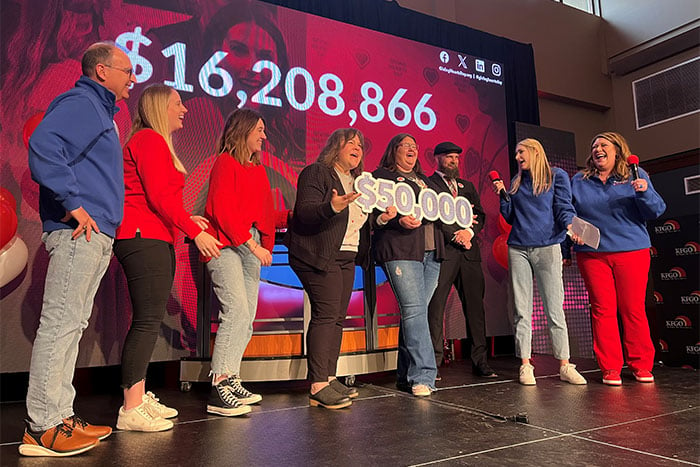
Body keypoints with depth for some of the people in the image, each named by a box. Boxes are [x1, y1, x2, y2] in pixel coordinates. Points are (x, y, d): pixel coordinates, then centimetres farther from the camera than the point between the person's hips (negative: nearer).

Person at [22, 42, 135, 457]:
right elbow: (43, 146, -21)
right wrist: (73, 203, -21)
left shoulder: (100, 110, 25)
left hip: (96, 236, 10)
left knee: (72, 325, 11)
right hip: (78, 232, -10)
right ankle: (43, 427, 0)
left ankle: (60, 415, 20)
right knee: (61, 323, -7)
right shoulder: (80, 103, -5)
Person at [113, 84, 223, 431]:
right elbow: (159, 195, -17)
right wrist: (195, 231, -16)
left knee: (148, 320, 10)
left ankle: (140, 398, 18)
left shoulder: (156, 142, 24)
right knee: (148, 320, -12)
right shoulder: (150, 140, -7)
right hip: (144, 238, -11)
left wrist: (187, 219, 14)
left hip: (155, 240, 11)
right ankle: (131, 409, -8)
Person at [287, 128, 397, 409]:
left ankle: (329, 378, 14)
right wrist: (332, 207, -33)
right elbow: (305, 213, -16)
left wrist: (382, 218, 8)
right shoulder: (316, 173, -4)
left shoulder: (357, 180, 22)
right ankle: (318, 386, -9)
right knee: (326, 314, -13)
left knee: (337, 317, 7)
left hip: (347, 258, 8)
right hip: (319, 256, -8)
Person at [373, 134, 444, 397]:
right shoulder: (382, 176, 7)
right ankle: (423, 376, -11)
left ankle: (407, 375, 11)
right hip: (400, 251, -6)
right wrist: (399, 220, -19)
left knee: (416, 311, 4)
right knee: (413, 309, -14)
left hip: (431, 252, 6)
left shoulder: (424, 180, 28)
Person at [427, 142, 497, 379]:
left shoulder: (467, 186, 23)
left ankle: (480, 361, 14)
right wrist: (454, 235, -11)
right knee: (435, 308, -6)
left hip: (469, 252, 5)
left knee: (475, 306, 6)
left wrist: (469, 231, -4)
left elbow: (480, 215, 16)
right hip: (442, 252, -5)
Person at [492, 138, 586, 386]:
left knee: (554, 309, -2)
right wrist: (502, 195, 4)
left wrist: (569, 224, -23)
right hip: (518, 249, 4)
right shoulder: (516, 182, 17)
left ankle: (565, 366, 8)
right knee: (522, 310, 2)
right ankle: (525, 366, 7)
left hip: (547, 247, -4)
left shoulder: (557, 176, 5)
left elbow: (564, 208, -3)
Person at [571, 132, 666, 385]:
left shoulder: (636, 176, 8)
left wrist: (644, 193, -19)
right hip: (592, 254, 1)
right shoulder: (579, 181, 13)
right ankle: (610, 369, 7)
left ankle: (641, 365, 15)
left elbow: (656, 210, 1)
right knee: (602, 310, 0)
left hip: (632, 251, -1)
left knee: (633, 309, 1)